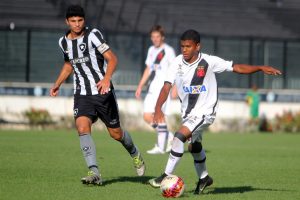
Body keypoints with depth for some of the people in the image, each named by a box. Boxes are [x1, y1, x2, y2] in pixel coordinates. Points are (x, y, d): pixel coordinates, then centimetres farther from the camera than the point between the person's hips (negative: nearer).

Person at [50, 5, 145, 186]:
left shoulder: (93, 35, -13)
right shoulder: (64, 42, 6)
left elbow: (112, 58, -21)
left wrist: (106, 79, -38)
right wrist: (58, 84, 19)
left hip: (103, 91, -4)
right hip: (82, 94, 4)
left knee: (116, 133, 8)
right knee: (82, 128, -21)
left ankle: (135, 155, 40)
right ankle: (94, 173, -27)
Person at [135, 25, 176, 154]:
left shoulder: (168, 50, -5)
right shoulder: (151, 50, 17)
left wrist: (175, 87, -19)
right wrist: (140, 86, 19)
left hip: (163, 87, -8)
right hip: (152, 89, 8)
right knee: (147, 117, 2)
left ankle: (161, 147, -7)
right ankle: (170, 137, 16)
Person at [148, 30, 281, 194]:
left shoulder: (209, 62, -16)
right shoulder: (177, 63, -9)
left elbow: (236, 68, -9)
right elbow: (166, 87, -15)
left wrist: (260, 68, -18)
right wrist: (158, 109, -30)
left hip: (205, 111, -6)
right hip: (187, 112, 6)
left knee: (180, 135, -25)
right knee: (194, 146, 23)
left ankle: (167, 176, -20)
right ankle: (203, 178, 47)